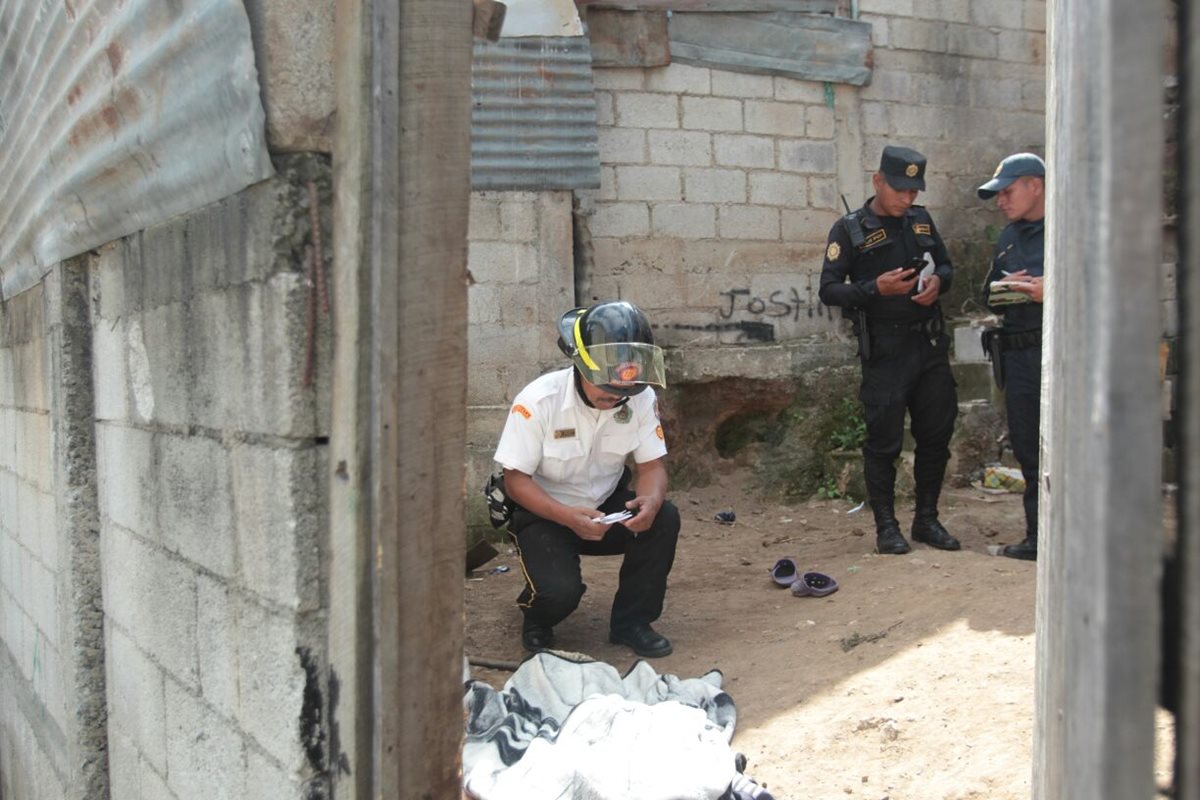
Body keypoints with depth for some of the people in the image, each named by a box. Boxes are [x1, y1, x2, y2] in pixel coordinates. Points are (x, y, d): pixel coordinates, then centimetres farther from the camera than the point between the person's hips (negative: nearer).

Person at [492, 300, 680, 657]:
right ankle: (537, 620, 11)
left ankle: (631, 621, -3)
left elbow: (652, 466, -8)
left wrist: (651, 500, -33)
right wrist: (569, 517, -35)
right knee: (560, 592, -29)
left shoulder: (641, 399, -13)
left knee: (665, 519, -24)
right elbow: (515, 480, -20)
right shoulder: (538, 401, -25)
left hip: (607, 508, 4)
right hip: (543, 512, -4)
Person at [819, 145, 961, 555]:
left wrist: (938, 281, -3)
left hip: (930, 345, 5)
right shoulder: (849, 230, -4)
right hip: (884, 350, -5)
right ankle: (886, 527, 10)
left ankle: (926, 519, 23)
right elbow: (829, 290, -7)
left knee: (936, 433, 9)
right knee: (884, 440, -1)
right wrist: (876, 288, -21)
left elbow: (946, 264, 20)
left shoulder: (921, 220, 11)